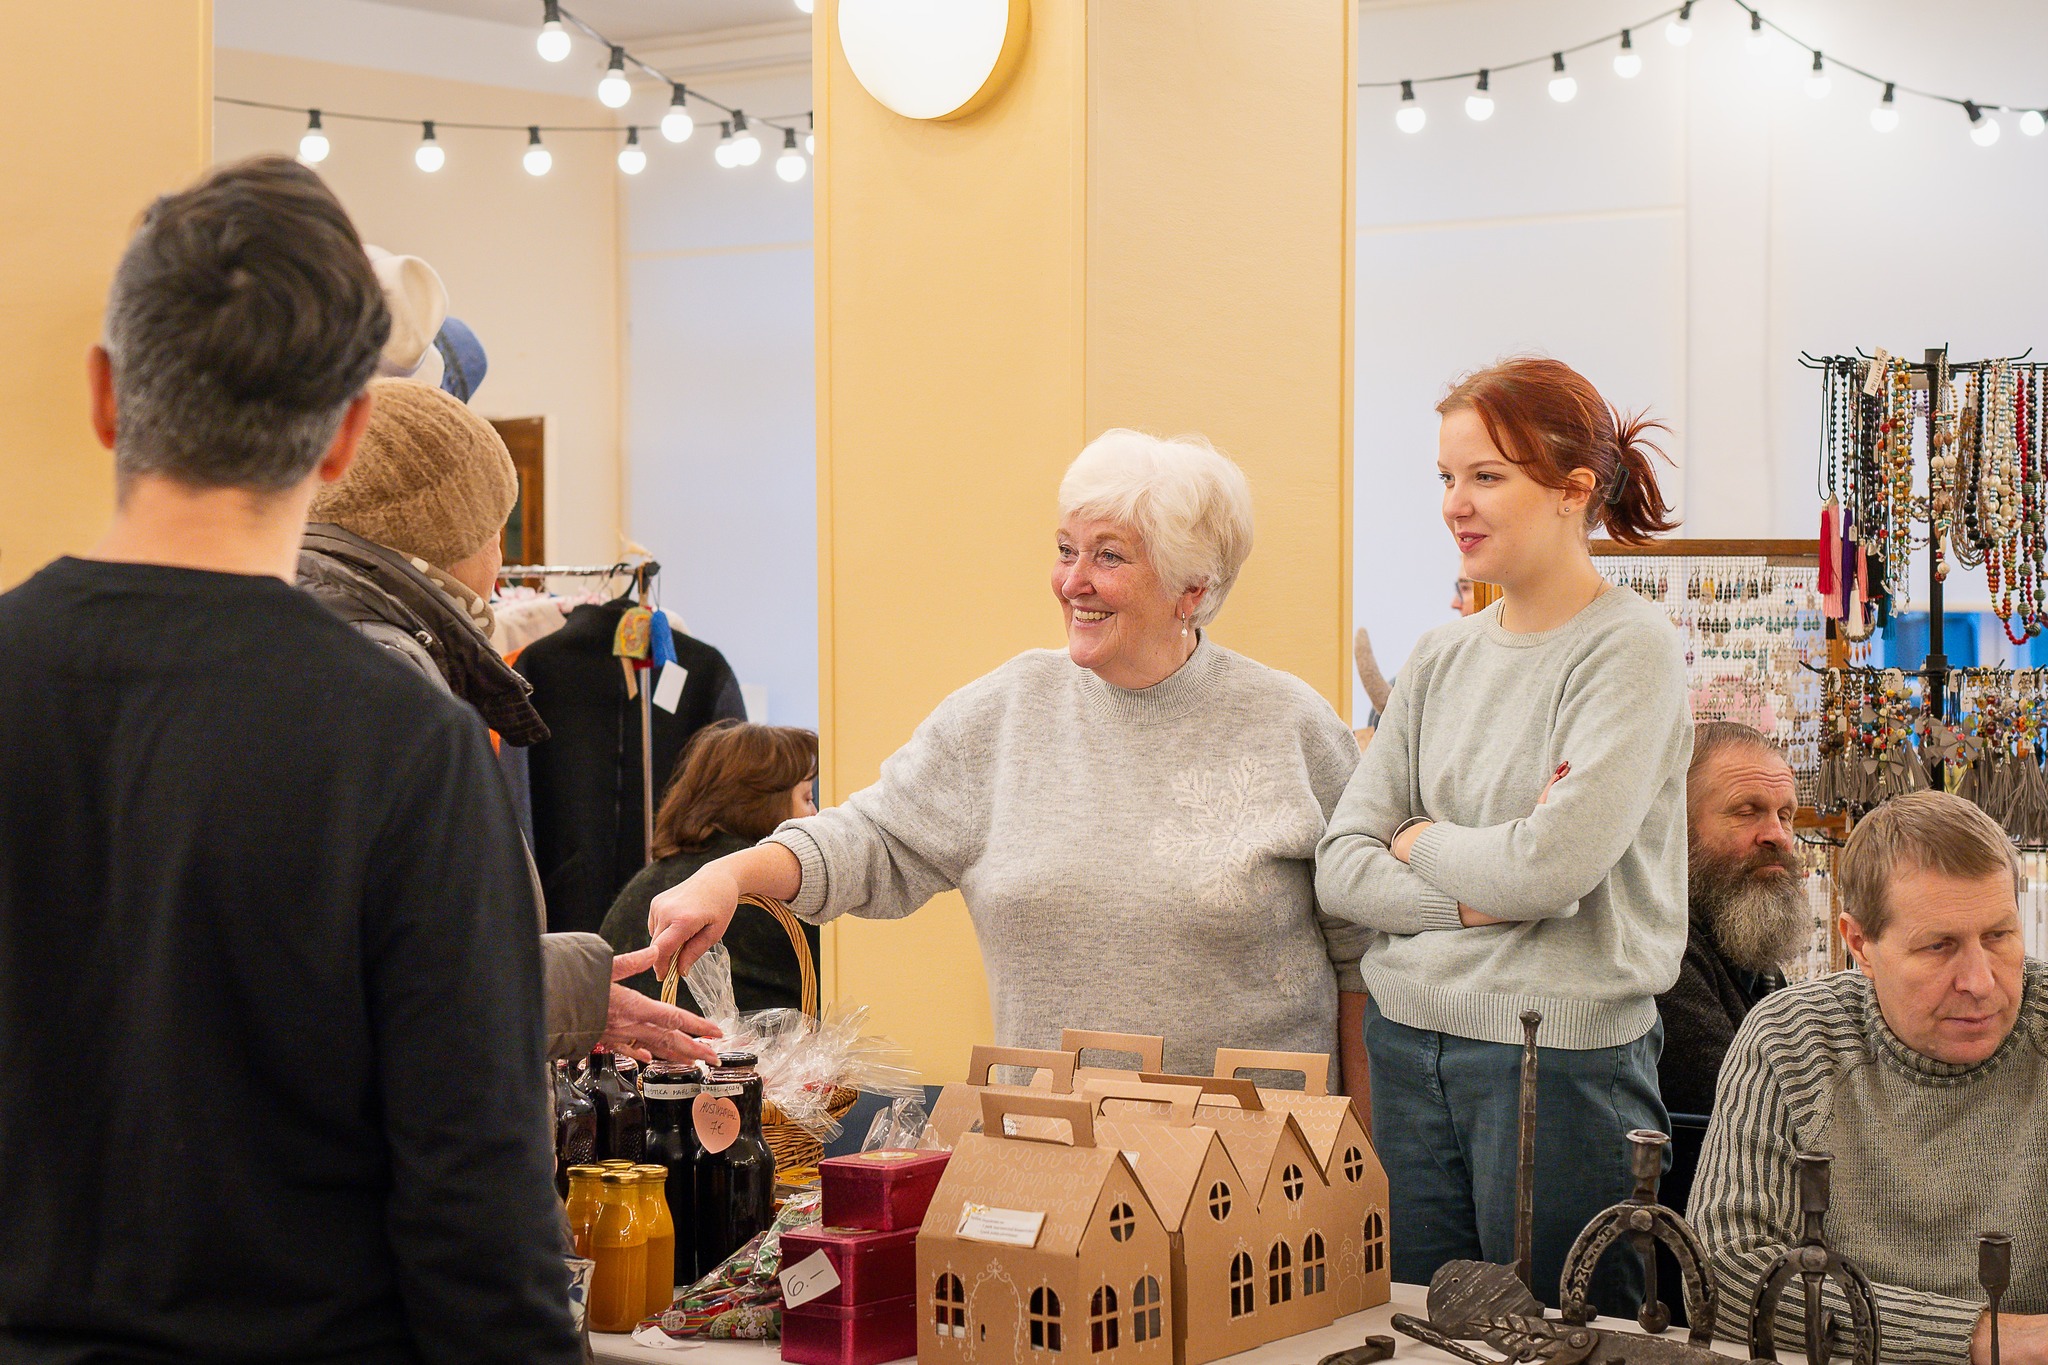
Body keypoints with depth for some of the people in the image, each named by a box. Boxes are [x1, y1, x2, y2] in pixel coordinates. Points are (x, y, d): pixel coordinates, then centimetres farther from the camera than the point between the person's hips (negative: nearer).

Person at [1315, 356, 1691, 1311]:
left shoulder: (1630, 651, -8)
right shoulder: (1441, 658, 10)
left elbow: (1550, 867, -19)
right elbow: (1338, 870, 5)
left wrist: (1419, 844, -2)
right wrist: (1475, 898, -10)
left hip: (1562, 1053, -6)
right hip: (1407, 1043, 6)